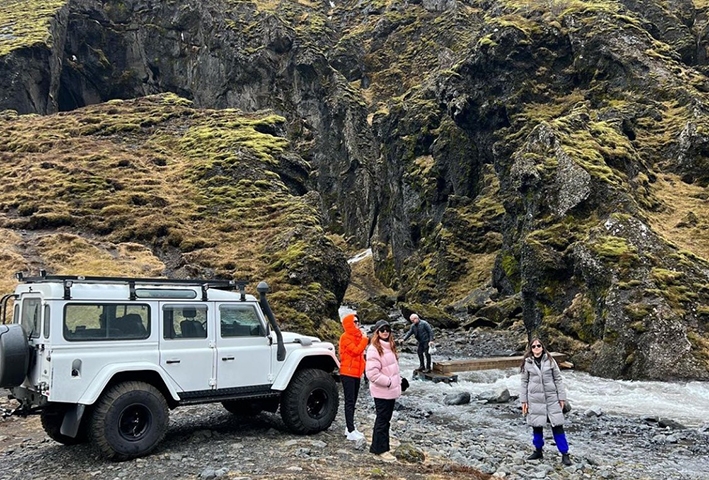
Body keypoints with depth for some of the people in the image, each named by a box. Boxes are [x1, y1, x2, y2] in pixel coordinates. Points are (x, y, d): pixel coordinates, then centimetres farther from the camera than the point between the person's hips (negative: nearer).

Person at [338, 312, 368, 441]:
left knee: (353, 401, 12)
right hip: (348, 373, -8)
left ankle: (350, 428, 20)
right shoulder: (345, 337, -14)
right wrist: (364, 339, -14)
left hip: (356, 373, 8)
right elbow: (356, 351, -23)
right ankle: (351, 431, -9)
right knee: (349, 402, -8)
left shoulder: (357, 336, 11)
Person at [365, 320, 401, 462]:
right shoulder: (374, 349, -18)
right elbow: (372, 373, -24)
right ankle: (381, 449, 12)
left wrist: (397, 382, 11)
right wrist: (388, 382, -19)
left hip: (391, 390, 9)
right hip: (382, 391, -9)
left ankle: (376, 446, 27)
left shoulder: (390, 346, 10)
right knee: (383, 420, 1)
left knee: (385, 419, 16)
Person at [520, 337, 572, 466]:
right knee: (537, 426, 9)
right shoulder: (527, 362, 0)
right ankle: (538, 451, 26)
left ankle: (565, 454, 9)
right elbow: (524, 382, 4)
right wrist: (523, 401, 3)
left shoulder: (550, 360, -1)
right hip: (535, 399, 1)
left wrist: (561, 397, 0)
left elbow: (558, 379, 2)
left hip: (551, 398, -1)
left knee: (557, 426, 0)